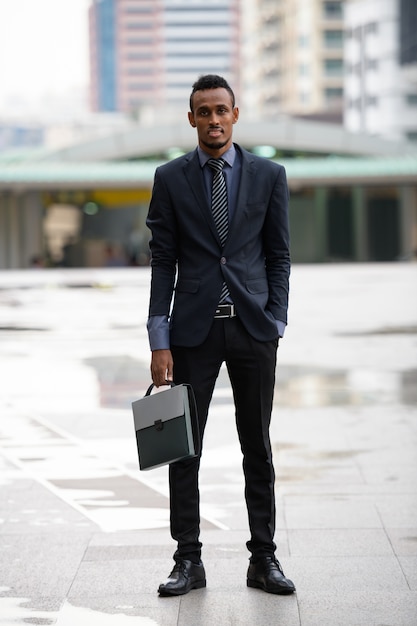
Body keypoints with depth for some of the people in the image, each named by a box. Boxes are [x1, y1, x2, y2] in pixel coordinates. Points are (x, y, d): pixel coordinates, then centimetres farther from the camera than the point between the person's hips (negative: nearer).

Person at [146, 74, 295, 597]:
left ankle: (264, 559, 13)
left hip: (253, 328, 0)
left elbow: (279, 255, 7)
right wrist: (160, 341, -4)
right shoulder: (170, 178, 3)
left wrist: (275, 323, -1)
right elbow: (162, 262, 1)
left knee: (258, 447, 5)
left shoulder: (268, 175, 4)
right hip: (194, 328, 0)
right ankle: (188, 560, 9)